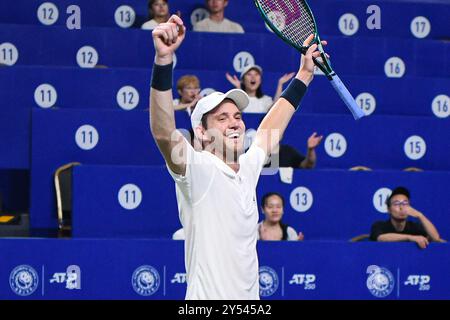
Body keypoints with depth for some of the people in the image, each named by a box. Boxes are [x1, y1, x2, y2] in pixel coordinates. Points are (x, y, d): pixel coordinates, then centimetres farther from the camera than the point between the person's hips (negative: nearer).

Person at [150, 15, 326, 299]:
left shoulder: (248, 167, 8)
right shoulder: (199, 170, -12)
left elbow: (272, 126, 26)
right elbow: (163, 133, -29)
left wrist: (304, 75, 31)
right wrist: (163, 61, -39)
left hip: (251, 298, 7)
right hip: (209, 299, -7)